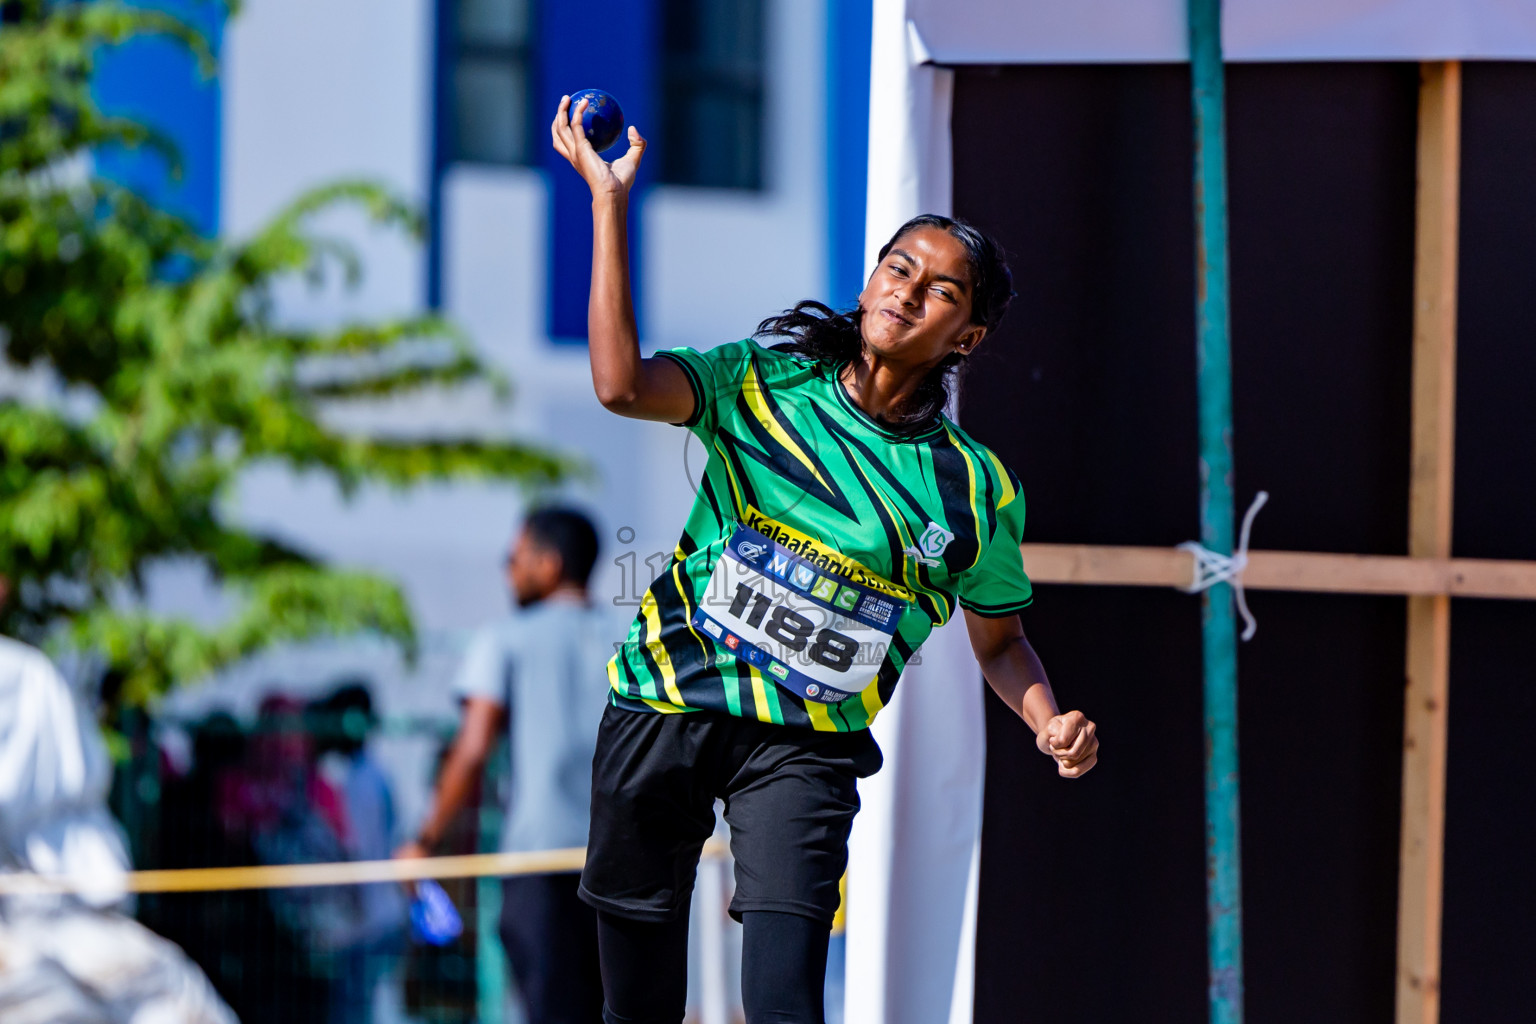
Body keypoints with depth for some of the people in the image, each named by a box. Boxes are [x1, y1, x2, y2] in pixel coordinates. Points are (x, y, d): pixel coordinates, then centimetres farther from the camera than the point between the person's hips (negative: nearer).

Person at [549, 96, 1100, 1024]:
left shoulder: (977, 488, 2)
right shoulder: (761, 383, 0)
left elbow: (998, 637, 15)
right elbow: (623, 385, -18)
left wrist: (1050, 722, -5)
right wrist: (610, 201, -21)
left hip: (805, 747, -1)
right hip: (663, 705, 1)